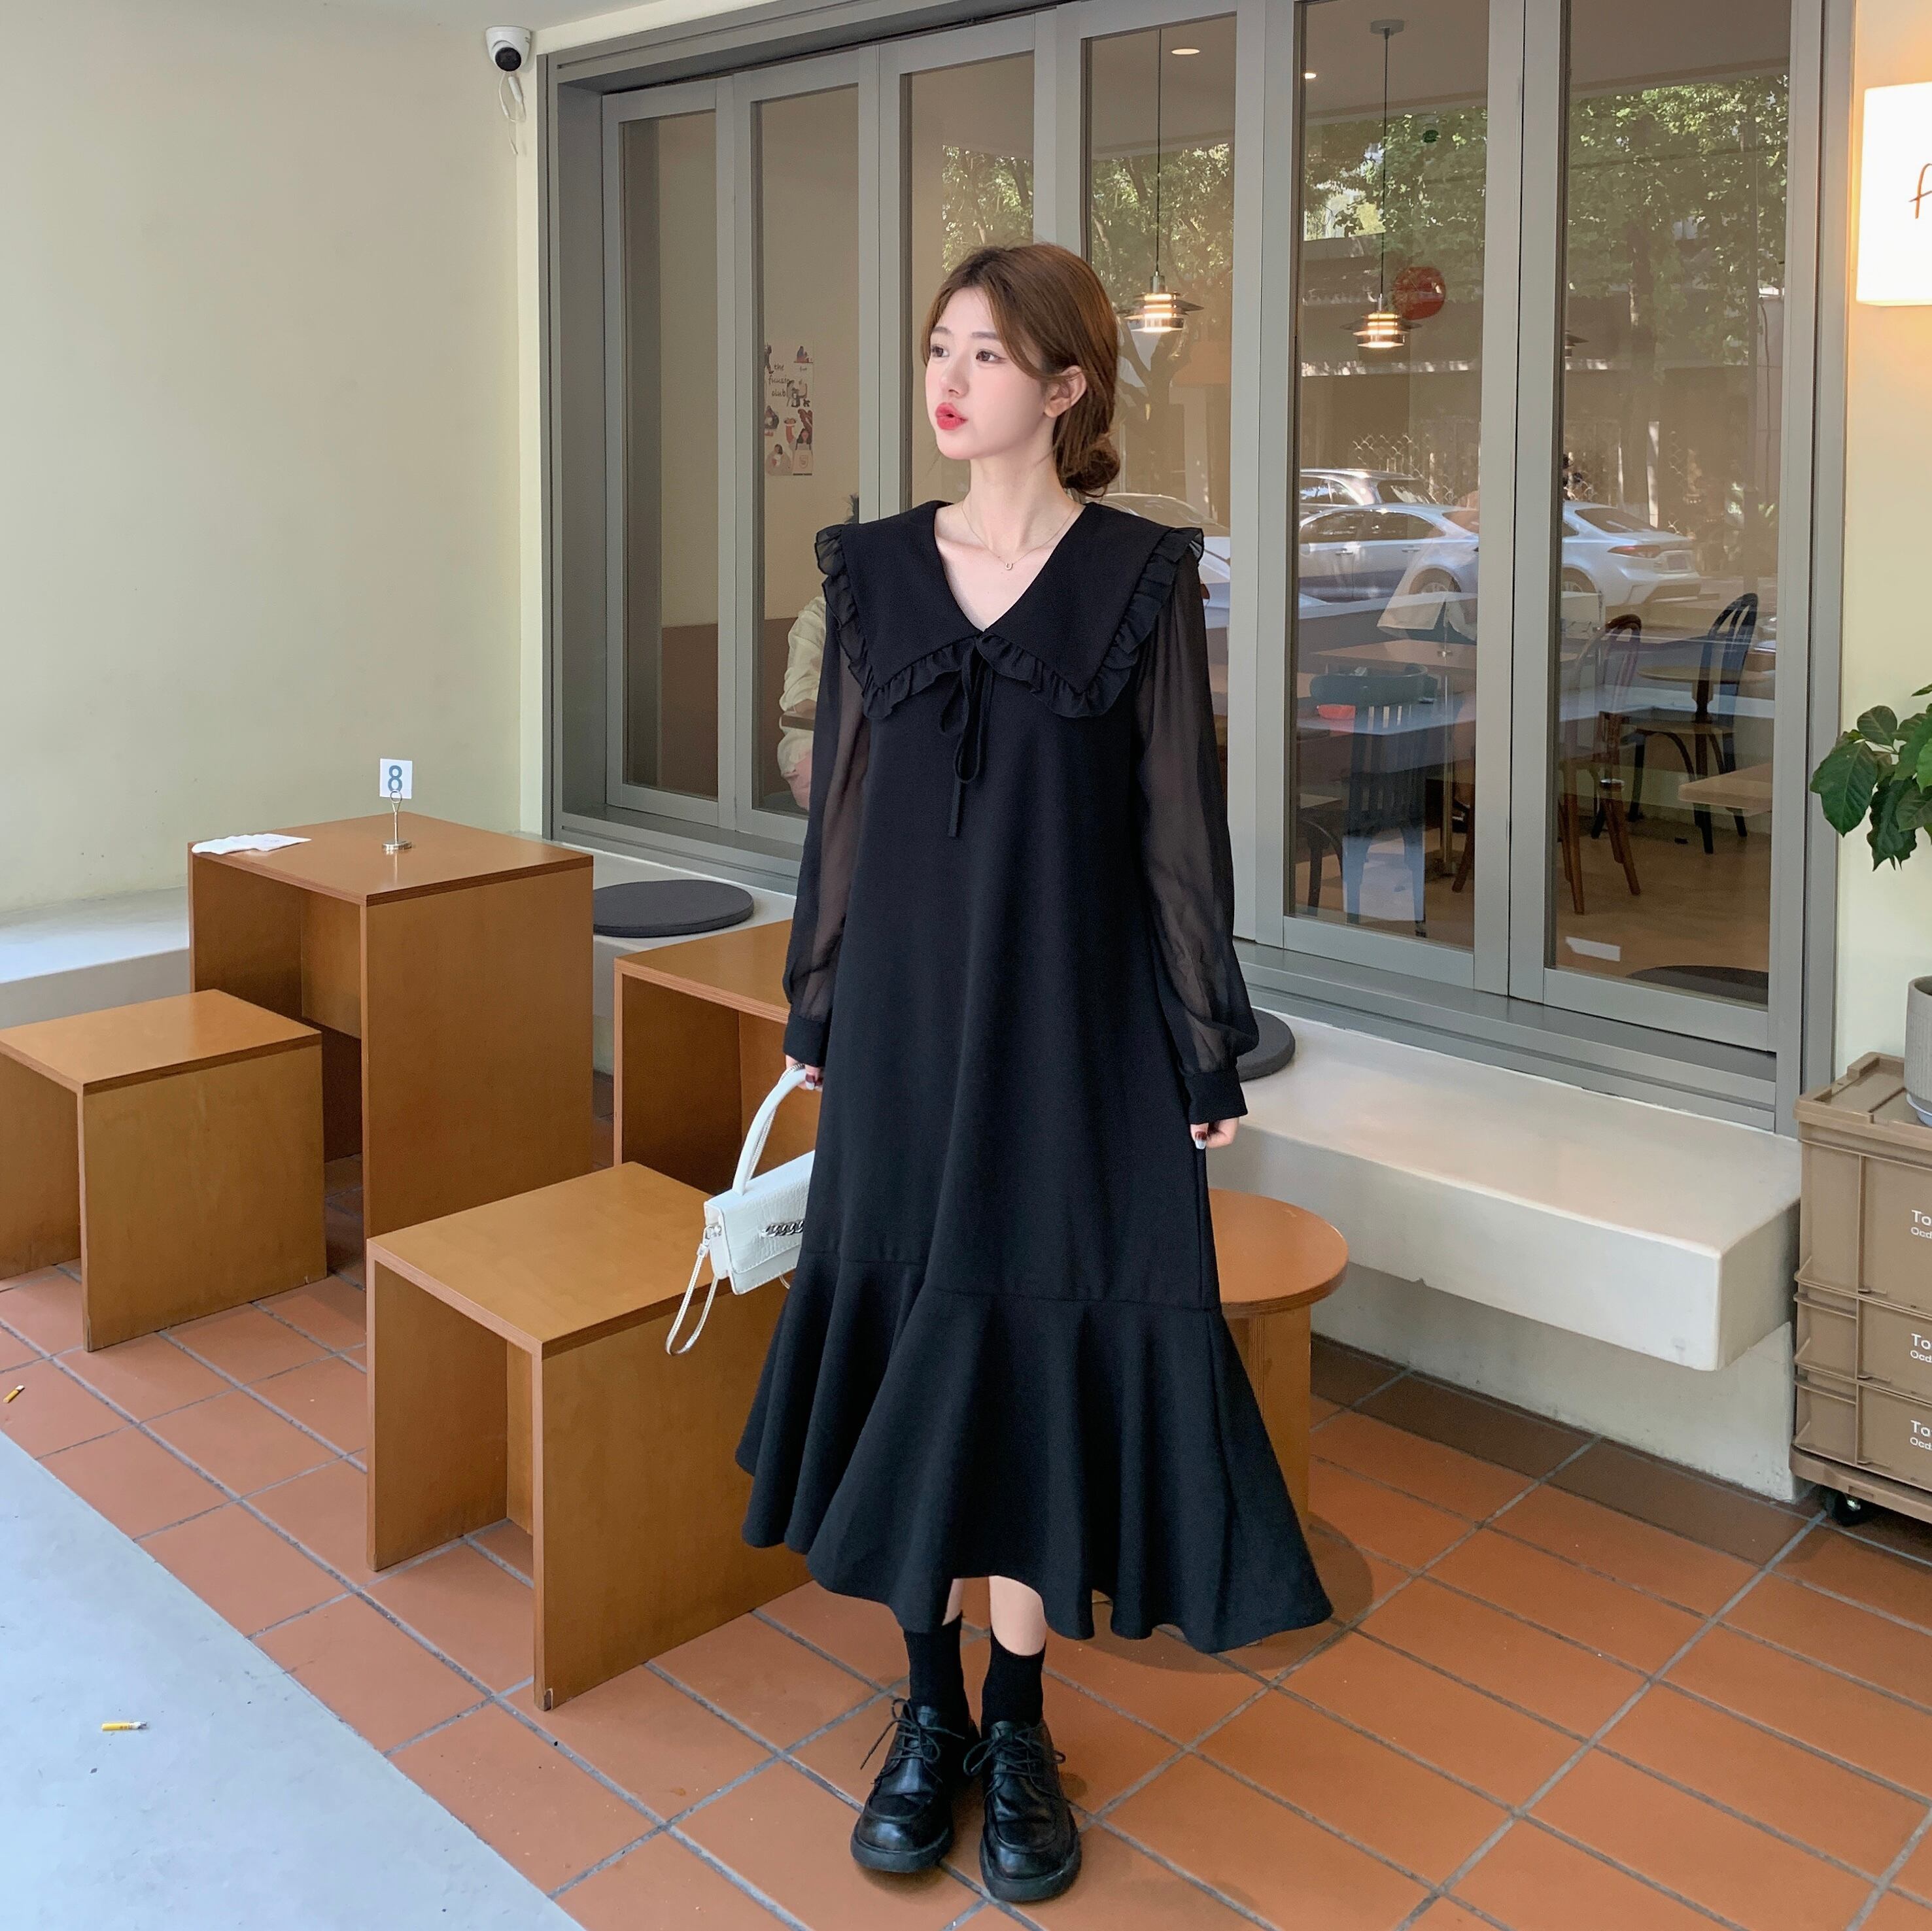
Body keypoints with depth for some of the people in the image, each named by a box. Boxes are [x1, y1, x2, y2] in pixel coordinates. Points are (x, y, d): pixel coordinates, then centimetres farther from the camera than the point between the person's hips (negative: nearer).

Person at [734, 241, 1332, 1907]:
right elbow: (843, 806, 9)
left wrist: (1208, 1055, -4)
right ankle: (932, 1711, 27)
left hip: (1074, 1029, -3)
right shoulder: (877, 571, 5)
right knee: (910, 1337, 8)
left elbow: (1181, 826, -3)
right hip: (909, 1018, 3)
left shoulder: (1142, 578, -4)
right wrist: (819, 1013, 9)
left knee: (1048, 1340, 3)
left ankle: (1020, 1724, 23)